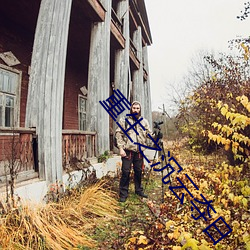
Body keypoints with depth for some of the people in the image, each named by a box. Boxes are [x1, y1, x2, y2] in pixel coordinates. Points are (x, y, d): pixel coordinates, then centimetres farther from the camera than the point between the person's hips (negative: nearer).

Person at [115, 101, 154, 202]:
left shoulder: (144, 122, 10)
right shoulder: (124, 120, 0)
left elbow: (149, 134, 7)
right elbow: (118, 134, -4)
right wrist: (121, 148, -11)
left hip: (139, 151, 4)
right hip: (128, 151, -3)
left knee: (139, 171, 14)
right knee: (126, 172, 0)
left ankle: (139, 190, 31)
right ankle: (123, 194, 12)